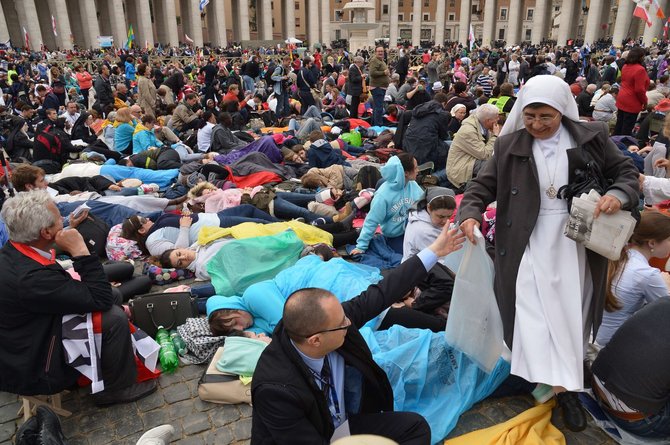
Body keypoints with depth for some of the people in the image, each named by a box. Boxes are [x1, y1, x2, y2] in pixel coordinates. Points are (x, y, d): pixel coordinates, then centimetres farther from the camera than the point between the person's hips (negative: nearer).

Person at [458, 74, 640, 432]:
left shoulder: (591, 137, -2)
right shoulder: (509, 145, -2)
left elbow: (626, 171, 5)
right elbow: (483, 184, 0)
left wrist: (619, 194, -18)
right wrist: (470, 213, -20)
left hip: (574, 242, 1)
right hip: (530, 243, -1)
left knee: (570, 312, 10)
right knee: (536, 311, -8)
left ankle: (565, 382, 28)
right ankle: (562, 388, -2)